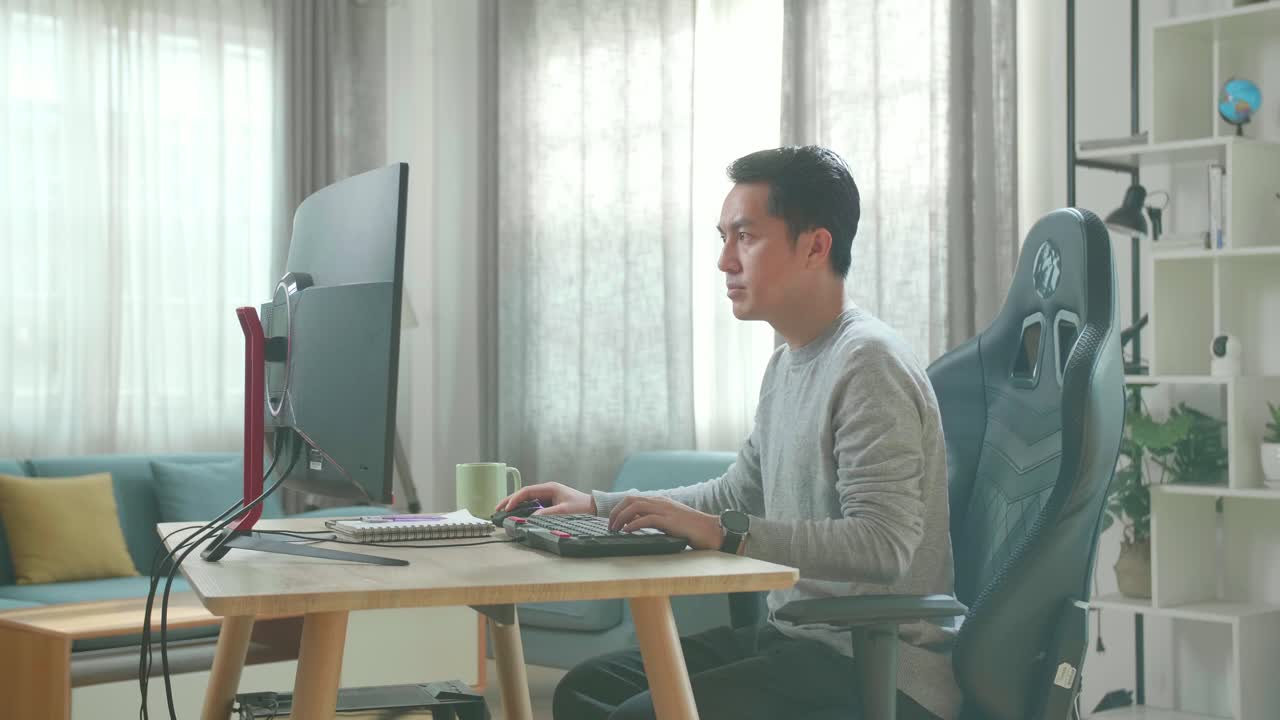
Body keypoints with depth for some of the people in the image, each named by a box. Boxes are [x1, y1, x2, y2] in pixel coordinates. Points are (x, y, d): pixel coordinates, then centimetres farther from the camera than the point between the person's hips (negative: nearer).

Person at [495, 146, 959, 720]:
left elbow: (885, 545, -25)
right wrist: (596, 505, 16)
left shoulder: (866, 362, -17)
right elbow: (738, 493, 25)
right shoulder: (788, 362, 13)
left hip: (879, 671, -9)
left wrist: (722, 534, -30)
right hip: (799, 637, 9)